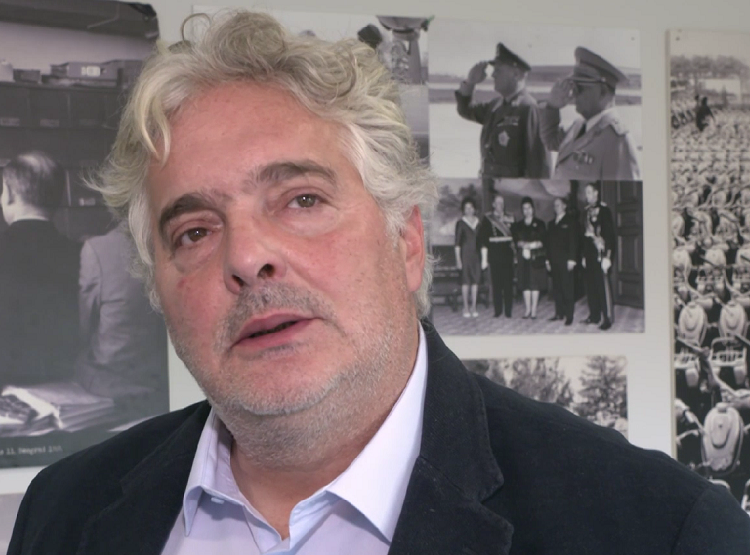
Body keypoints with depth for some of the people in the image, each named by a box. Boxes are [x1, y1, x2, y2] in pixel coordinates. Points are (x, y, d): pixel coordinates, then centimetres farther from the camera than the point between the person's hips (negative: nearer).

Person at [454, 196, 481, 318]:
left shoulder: (479, 222, 10)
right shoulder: (460, 223, 0)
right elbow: (457, 243, -1)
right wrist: (458, 259, -7)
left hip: (477, 253, 3)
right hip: (465, 253, -3)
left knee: (475, 280, 2)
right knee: (465, 280, -3)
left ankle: (473, 307, 8)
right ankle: (466, 307, 2)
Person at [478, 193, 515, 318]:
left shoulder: (509, 219, 10)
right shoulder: (487, 219, 3)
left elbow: (515, 237, 13)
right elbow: (482, 240, 0)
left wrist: (515, 255, 8)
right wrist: (484, 258, -5)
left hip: (508, 255, 2)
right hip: (494, 255, -2)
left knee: (508, 284, -2)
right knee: (496, 284, -1)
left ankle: (508, 311, 3)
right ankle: (497, 311, 6)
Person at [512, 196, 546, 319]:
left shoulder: (539, 224, 6)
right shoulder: (518, 225, 13)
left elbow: (542, 242, -2)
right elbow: (516, 241, 2)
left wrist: (527, 245, -13)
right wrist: (528, 245, -15)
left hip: (536, 258, -2)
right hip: (523, 258, 2)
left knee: (535, 283, -4)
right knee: (525, 283, 0)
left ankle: (534, 310, -1)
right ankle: (528, 309, 7)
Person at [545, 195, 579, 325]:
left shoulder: (571, 221, 2)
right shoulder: (551, 224, 19)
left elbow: (573, 241, -5)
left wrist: (572, 259, -12)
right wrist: (548, 260, 10)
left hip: (566, 260, -6)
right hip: (554, 261, 6)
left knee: (567, 288, -6)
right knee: (556, 288, 4)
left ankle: (569, 315, -4)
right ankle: (559, 313, 9)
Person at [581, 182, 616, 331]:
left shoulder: (604, 210, -7)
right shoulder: (586, 212, 12)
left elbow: (610, 235, -10)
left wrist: (607, 256, -15)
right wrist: (584, 255, 14)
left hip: (600, 254, -6)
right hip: (589, 254, 6)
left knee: (603, 286, -7)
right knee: (590, 286, 7)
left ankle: (607, 318, -5)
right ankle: (594, 315, 16)